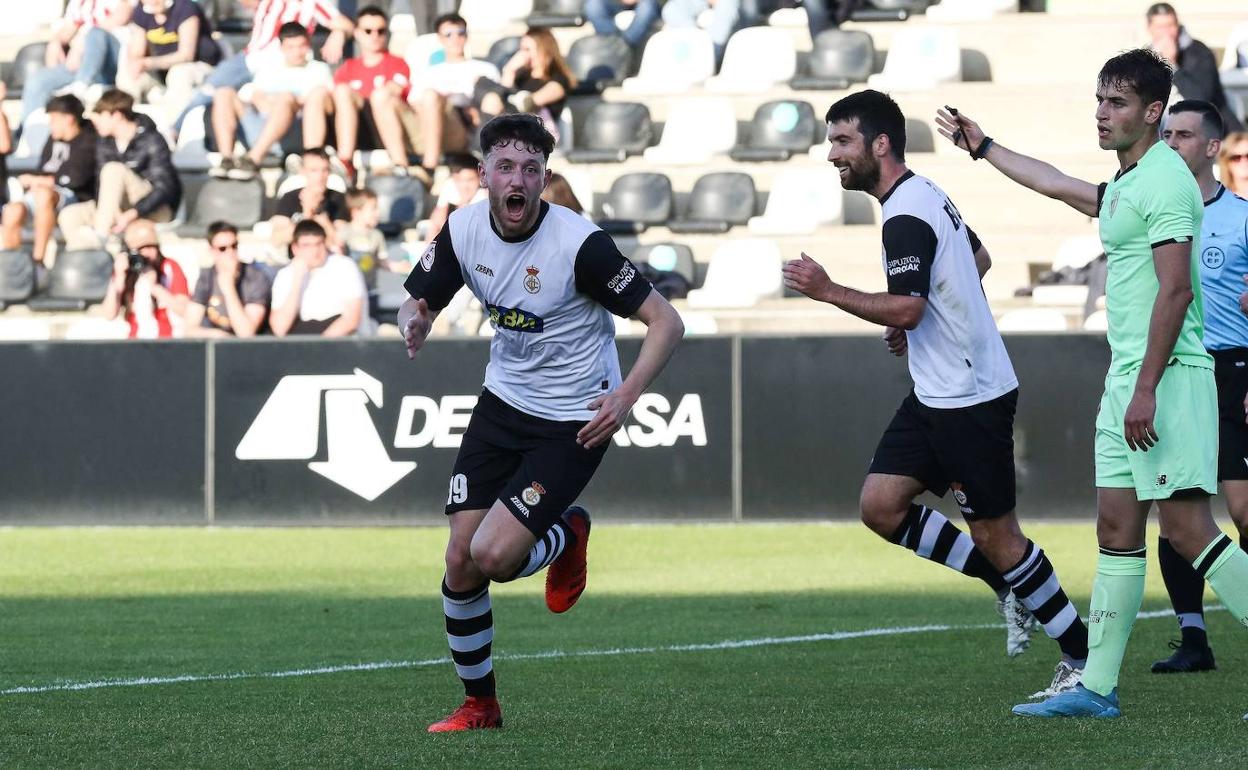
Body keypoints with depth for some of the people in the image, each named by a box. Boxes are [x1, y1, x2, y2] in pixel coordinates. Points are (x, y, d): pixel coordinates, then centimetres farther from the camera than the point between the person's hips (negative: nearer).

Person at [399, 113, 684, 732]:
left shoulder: (580, 243, -23)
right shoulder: (463, 229, -7)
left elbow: (666, 322, -18)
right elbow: (419, 302, 8)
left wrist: (626, 395, -31)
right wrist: (414, 323, -16)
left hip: (573, 422, -5)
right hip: (503, 402, 5)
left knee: (494, 557, -17)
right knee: (460, 559, -1)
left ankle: (567, 537, 18)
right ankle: (479, 703, 18)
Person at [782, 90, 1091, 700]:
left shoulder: (906, 217, -19)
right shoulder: (926, 196, 12)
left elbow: (904, 308, -29)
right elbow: (979, 260, 28)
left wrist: (827, 291, -22)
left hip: (971, 398, -10)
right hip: (935, 394, 10)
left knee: (995, 535, -4)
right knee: (881, 507, 3)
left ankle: (1083, 659, 6)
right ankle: (1008, 585, 14)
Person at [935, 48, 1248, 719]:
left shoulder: (1165, 180, -12)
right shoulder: (1124, 186, 18)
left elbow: (1176, 290, -20)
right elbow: (1058, 186, 39)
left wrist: (1147, 387, -24)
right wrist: (981, 147, 48)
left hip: (1168, 377, -10)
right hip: (1126, 377, 10)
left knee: (1187, 528, -15)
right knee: (1117, 530, 8)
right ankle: (1097, 687, 10)